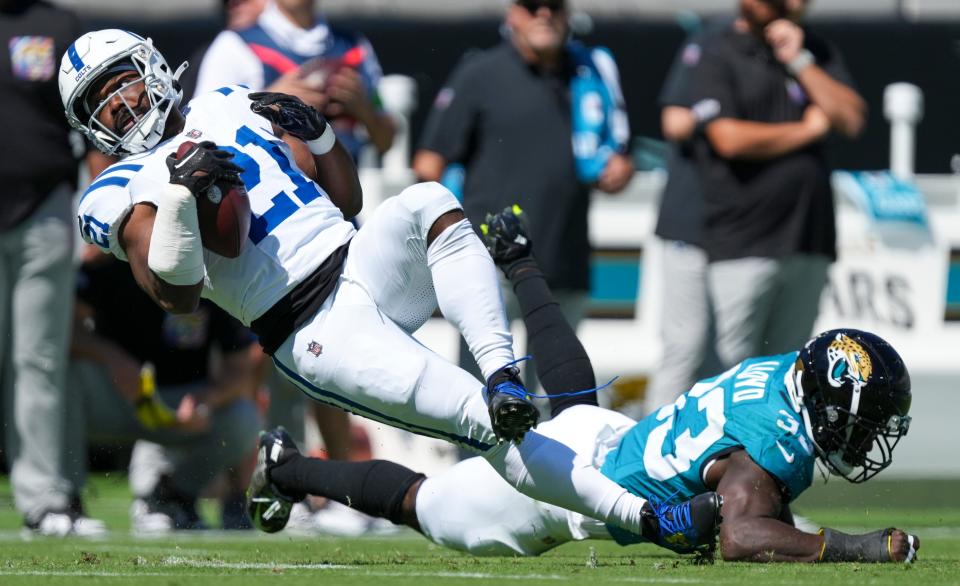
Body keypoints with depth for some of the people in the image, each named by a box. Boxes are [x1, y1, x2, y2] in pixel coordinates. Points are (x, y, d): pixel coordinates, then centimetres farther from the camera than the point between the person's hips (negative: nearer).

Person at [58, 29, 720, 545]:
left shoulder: (229, 109, 22)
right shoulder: (118, 195, 5)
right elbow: (179, 294, -11)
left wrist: (312, 131, 9)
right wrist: (179, 194, -20)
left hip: (366, 263, 5)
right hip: (314, 335, -5)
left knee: (426, 202, -29)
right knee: (488, 427, -22)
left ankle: (503, 376, -35)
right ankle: (644, 513, -24)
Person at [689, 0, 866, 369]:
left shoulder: (816, 54, 14)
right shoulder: (718, 59, -1)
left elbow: (851, 120, 3)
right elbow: (730, 138, -13)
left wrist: (799, 61, -5)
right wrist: (808, 129, -3)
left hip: (809, 241, 5)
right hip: (742, 243, -5)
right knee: (732, 363, -9)